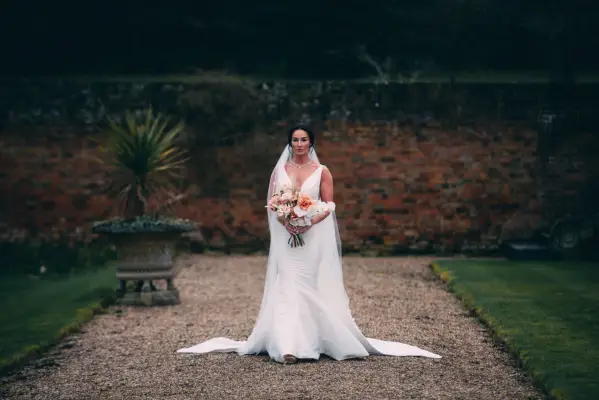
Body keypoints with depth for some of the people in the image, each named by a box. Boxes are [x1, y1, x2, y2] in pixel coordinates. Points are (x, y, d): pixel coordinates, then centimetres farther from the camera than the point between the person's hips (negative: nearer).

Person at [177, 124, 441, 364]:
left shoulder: (321, 171, 6)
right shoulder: (279, 170, 10)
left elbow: (328, 206, 1)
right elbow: (272, 203, 6)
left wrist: (310, 222, -16)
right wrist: (285, 221, -13)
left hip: (314, 236, -1)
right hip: (286, 236, 1)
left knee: (313, 288, -1)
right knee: (287, 288, -8)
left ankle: (313, 341, 8)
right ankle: (288, 346, -15)